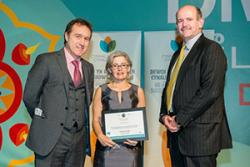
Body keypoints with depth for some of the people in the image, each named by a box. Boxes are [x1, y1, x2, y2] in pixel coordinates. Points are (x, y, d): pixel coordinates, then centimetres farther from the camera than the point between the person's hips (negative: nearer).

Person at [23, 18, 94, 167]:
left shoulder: (89, 68, 11)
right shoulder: (46, 60, -4)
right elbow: (30, 96, -1)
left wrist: (78, 121, 12)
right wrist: (46, 121, 7)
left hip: (79, 138, 5)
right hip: (50, 137, -4)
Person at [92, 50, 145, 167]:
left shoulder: (137, 91, 6)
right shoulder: (101, 91, 5)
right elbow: (96, 120, 1)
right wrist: (100, 136, -17)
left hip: (130, 147, 1)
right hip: (106, 146, 0)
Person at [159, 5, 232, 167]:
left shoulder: (211, 49, -7)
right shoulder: (178, 54, 18)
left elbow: (210, 91, -18)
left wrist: (180, 119, -15)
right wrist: (164, 115, 2)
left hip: (200, 132, -7)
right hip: (177, 130, 8)